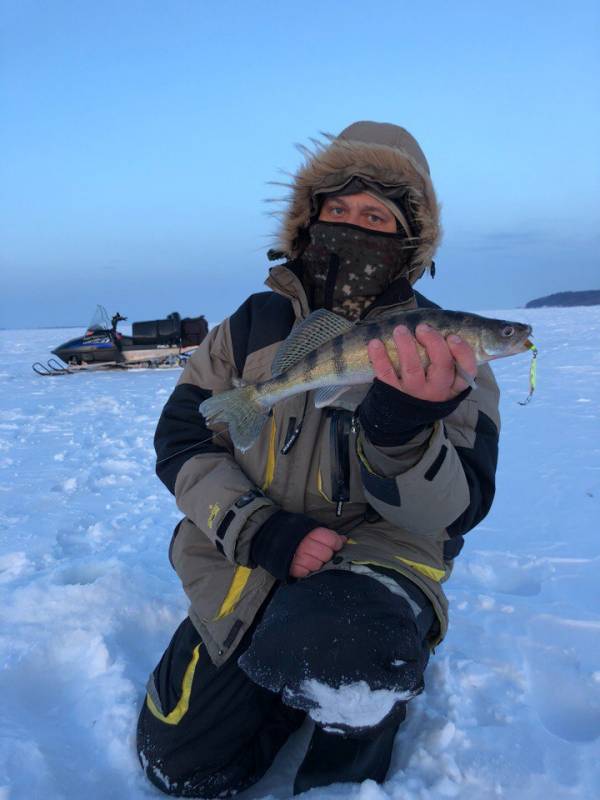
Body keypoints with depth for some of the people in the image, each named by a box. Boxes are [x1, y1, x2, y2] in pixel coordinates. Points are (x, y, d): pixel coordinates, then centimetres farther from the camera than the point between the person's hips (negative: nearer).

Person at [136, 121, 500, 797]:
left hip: (375, 559, -2)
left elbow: (453, 515, -12)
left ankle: (366, 711, 0)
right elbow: (182, 440, 0)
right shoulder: (256, 323, 3)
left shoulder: (442, 351, -5)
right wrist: (259, 530, -17)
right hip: (243, 566, 3)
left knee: (336, 651, -36)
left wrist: (401, 429, -35)